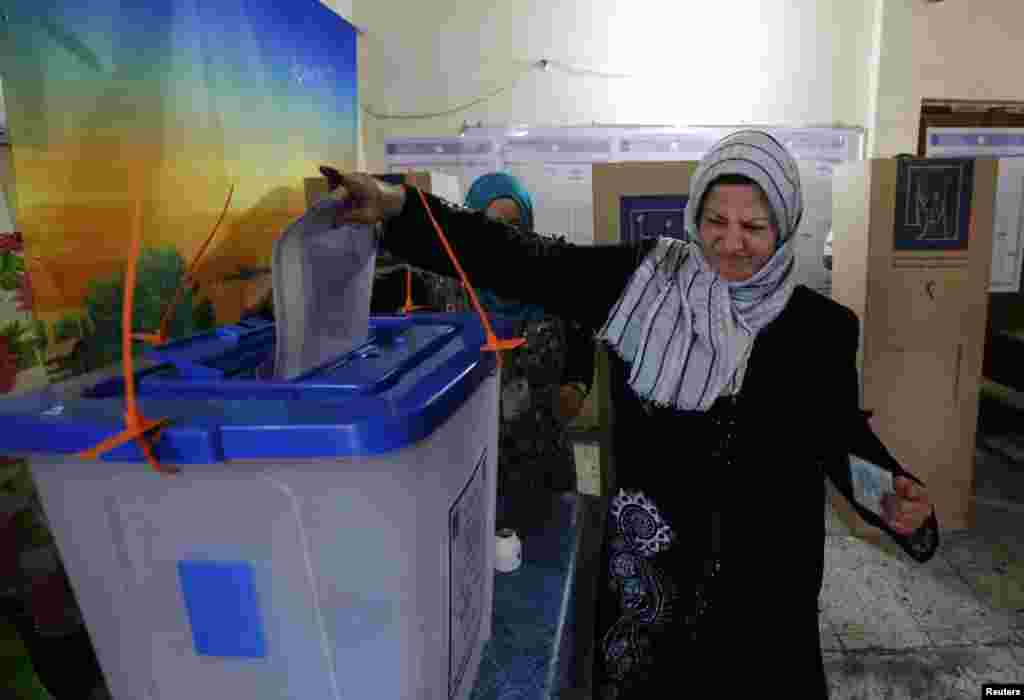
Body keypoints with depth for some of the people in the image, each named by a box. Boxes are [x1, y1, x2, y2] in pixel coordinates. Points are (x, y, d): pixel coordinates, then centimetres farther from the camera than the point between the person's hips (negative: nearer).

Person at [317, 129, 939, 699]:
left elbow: (843, 434, 5)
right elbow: (525, 263, -15)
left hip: (758, 577, 0)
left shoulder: (819, 327, -6)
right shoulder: (643, 277, -7)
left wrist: (899, 497, -16)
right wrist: (397, 206, -24)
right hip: (642, 559, 0)